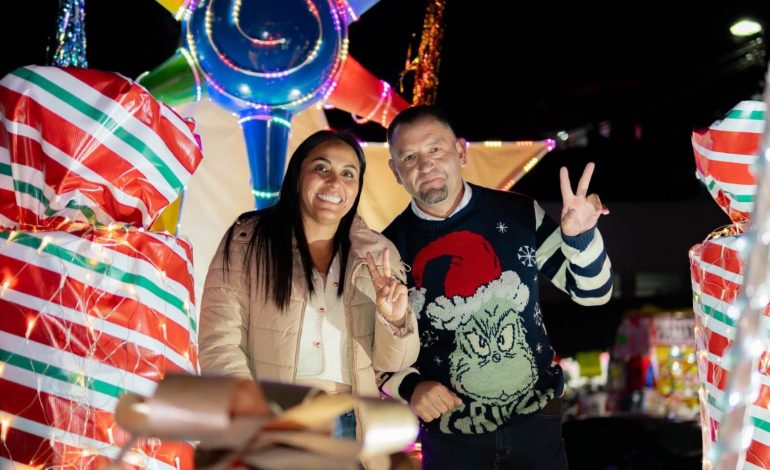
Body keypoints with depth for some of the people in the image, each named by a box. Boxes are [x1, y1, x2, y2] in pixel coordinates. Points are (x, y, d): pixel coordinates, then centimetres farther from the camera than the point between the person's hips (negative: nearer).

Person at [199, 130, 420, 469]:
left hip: (350, 427, 3)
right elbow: (220, 346, -11)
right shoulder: (246, 241, -5)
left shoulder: (377, 254, 3)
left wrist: (394, 320, -16)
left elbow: (392, 361, 4)